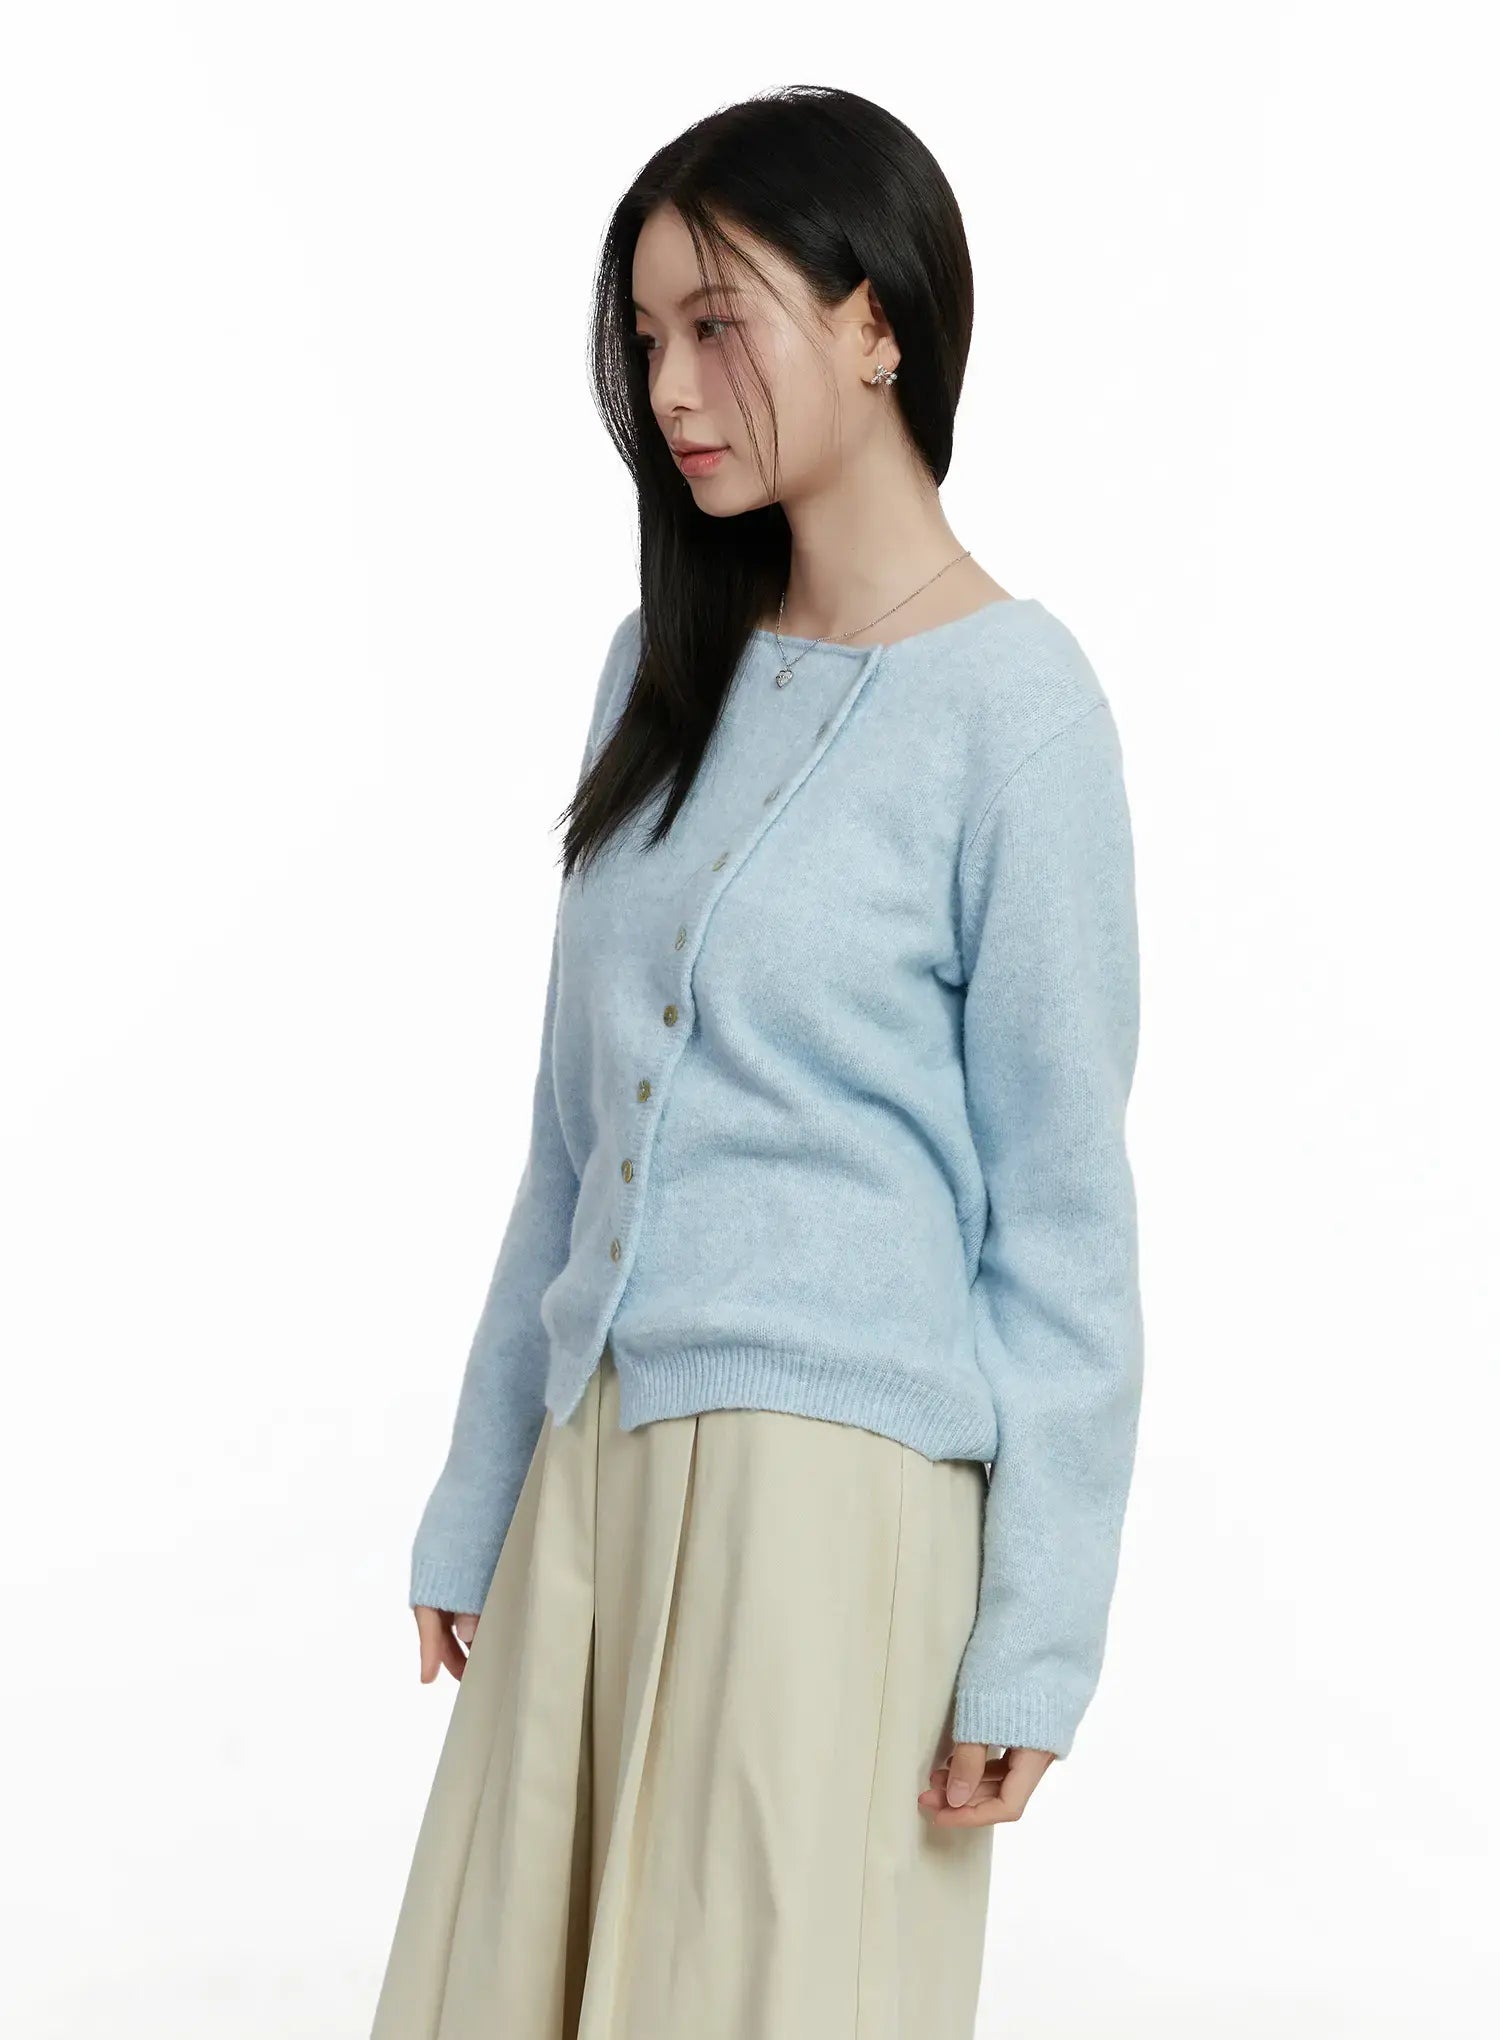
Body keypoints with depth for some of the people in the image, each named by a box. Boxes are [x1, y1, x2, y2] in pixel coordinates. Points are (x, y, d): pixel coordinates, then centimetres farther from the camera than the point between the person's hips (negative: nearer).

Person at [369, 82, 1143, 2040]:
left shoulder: (1008, 700, -8)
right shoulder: (663, 665, 11)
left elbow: (1062, 1207, -8)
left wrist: (1035, 1641, -9)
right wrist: (479, 1504, 15)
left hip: (838, 1485, -6)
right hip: (591, 1470, 6)